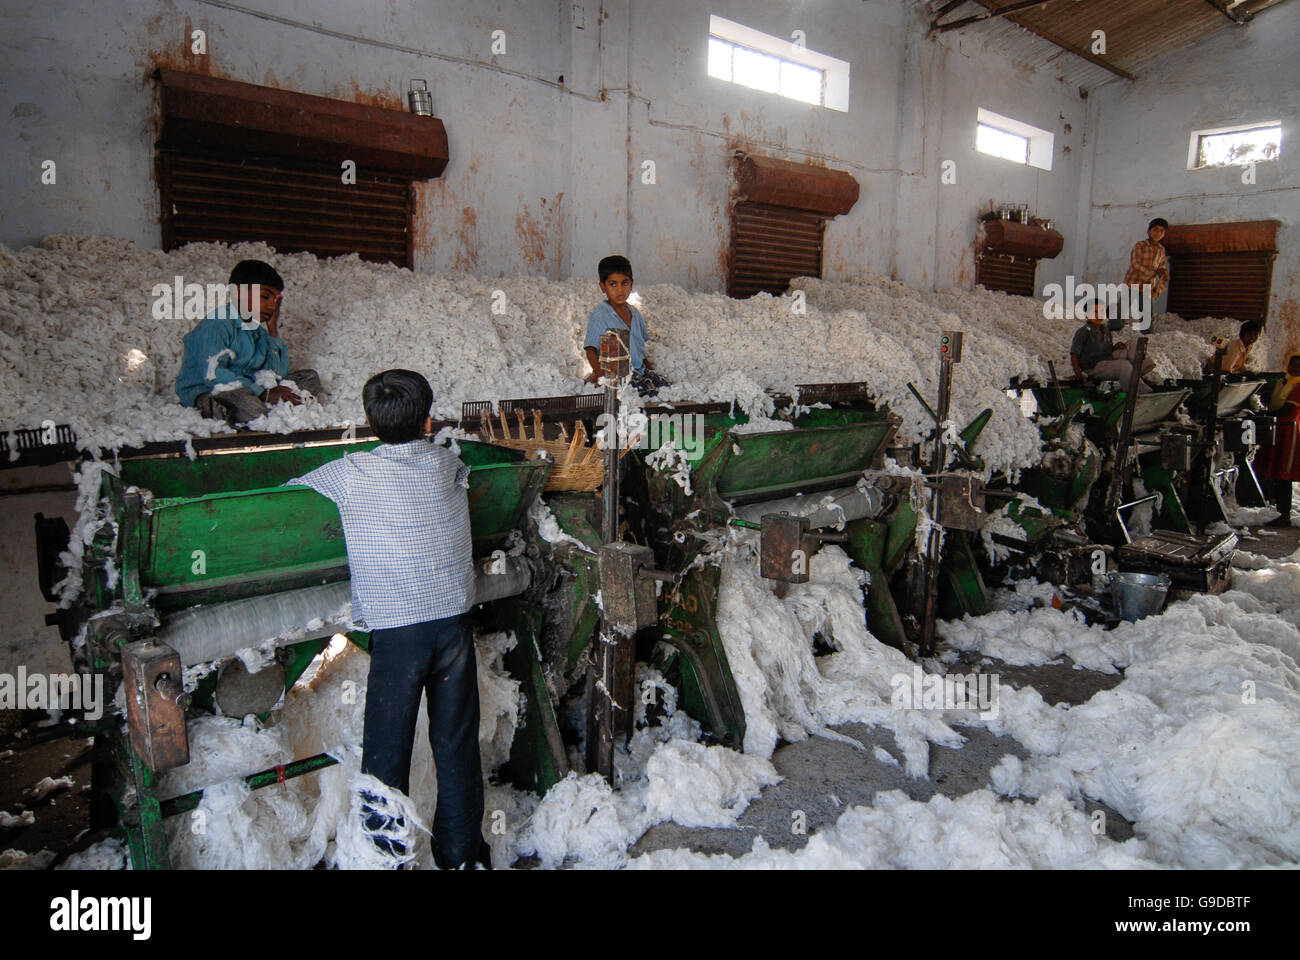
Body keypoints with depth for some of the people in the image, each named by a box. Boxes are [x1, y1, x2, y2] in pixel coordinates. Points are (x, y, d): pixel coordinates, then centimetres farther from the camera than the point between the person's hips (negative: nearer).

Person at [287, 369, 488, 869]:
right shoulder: (448, 465, 1)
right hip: (453, 621, 3)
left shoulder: (352, 474, -6)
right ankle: (461, 851, 28)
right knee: (457, 744, 14)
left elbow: (290, 491, 8)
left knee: (386, 751, 10)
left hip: (395, 631, -3)